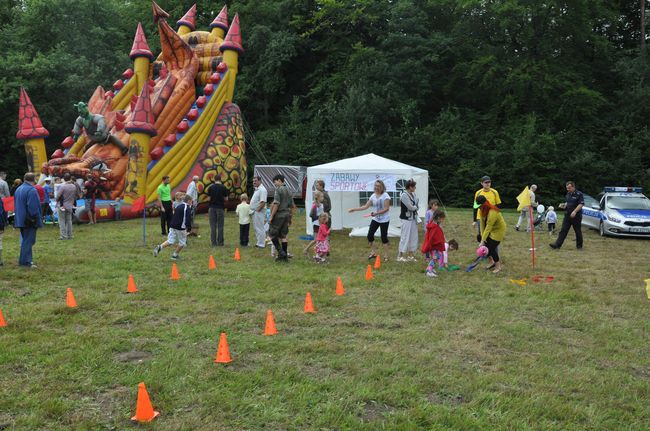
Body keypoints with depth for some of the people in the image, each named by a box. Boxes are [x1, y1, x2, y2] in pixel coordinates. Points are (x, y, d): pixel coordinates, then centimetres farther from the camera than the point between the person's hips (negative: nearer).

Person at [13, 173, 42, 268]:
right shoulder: (32, 190, -17)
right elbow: (33, 207, -21)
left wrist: (18, 218, 22)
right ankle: (25, 262, -1)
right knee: (28, 241, -3)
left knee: (25, 240, 17)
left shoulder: (18, 189, 13)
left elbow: (16, 205, 19)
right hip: (29, 221, -9)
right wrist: (36, 220, -15)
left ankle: (27, 259, 23)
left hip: (20, 220, 9)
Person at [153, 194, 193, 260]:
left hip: (173, 226, 7)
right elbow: (188, 219, -16)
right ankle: (175, 255, 15)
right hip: (180, 227, -7)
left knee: (170, 241, 6)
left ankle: (159, 247, -15)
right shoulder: (187, 208, -6)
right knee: (182, 242, 11)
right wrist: (189, 228, -11)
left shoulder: (178, 206, 19)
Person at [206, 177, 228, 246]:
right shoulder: (223, 187, -4)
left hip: (212, 207, 1)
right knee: (220, 226, 5)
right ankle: (220, 242, 6)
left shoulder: (210, 188, -1)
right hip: (220, 208, -1)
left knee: (213, 226, 5)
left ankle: (213, 242, 4)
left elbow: (209, 198, 2)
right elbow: (226, 199, 0)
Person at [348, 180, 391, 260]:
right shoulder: (373, 196, 4)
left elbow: (386, 208, -18)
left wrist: (376, 213, -27)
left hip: (384, 220, -6)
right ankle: (373, 252, 18)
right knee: (370, 235, 1)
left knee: (384, 237, -1)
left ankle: (386, 255, 12)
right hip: (375, 219, 6)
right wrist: (354, 209, -2)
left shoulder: (385, 196, -14)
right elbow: (366, 206, 3)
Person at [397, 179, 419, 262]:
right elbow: (411, 207, -19)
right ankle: (400, 256, 4)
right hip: (406, 219, -8)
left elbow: (417, 205, 11)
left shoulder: (413, 194, 9)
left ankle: (410, 255, 22)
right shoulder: (404, 195, -17)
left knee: (413, 237, 12)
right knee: (405, 237, -5)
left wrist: (414, 207, -9)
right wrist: (416, 207, 0)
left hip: (413, 219, 9)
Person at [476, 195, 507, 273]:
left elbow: (488, 227, -34)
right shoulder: (482, 210, -12)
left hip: (498, 230, -7)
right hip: (491, 229, 7)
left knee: (492, 248, -9)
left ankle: (498, 266, 11)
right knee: (485, 245, 0)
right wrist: (482, 237, -15)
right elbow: (482, 224, -10)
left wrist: (483, 240, -31)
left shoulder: (492, 213, -36)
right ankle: (491, 262, 24)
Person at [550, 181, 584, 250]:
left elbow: (581, 204, -17)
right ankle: (557, 244, -5)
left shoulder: (579, 194, -10)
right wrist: (564, 205, 4)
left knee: (578, 231, 6)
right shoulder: (568, 194, 12)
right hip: (567, 215, 6)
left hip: (576, 216, -6)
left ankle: (579, 246, 19)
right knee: (563, 230, 0)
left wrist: (575, 211, -27)